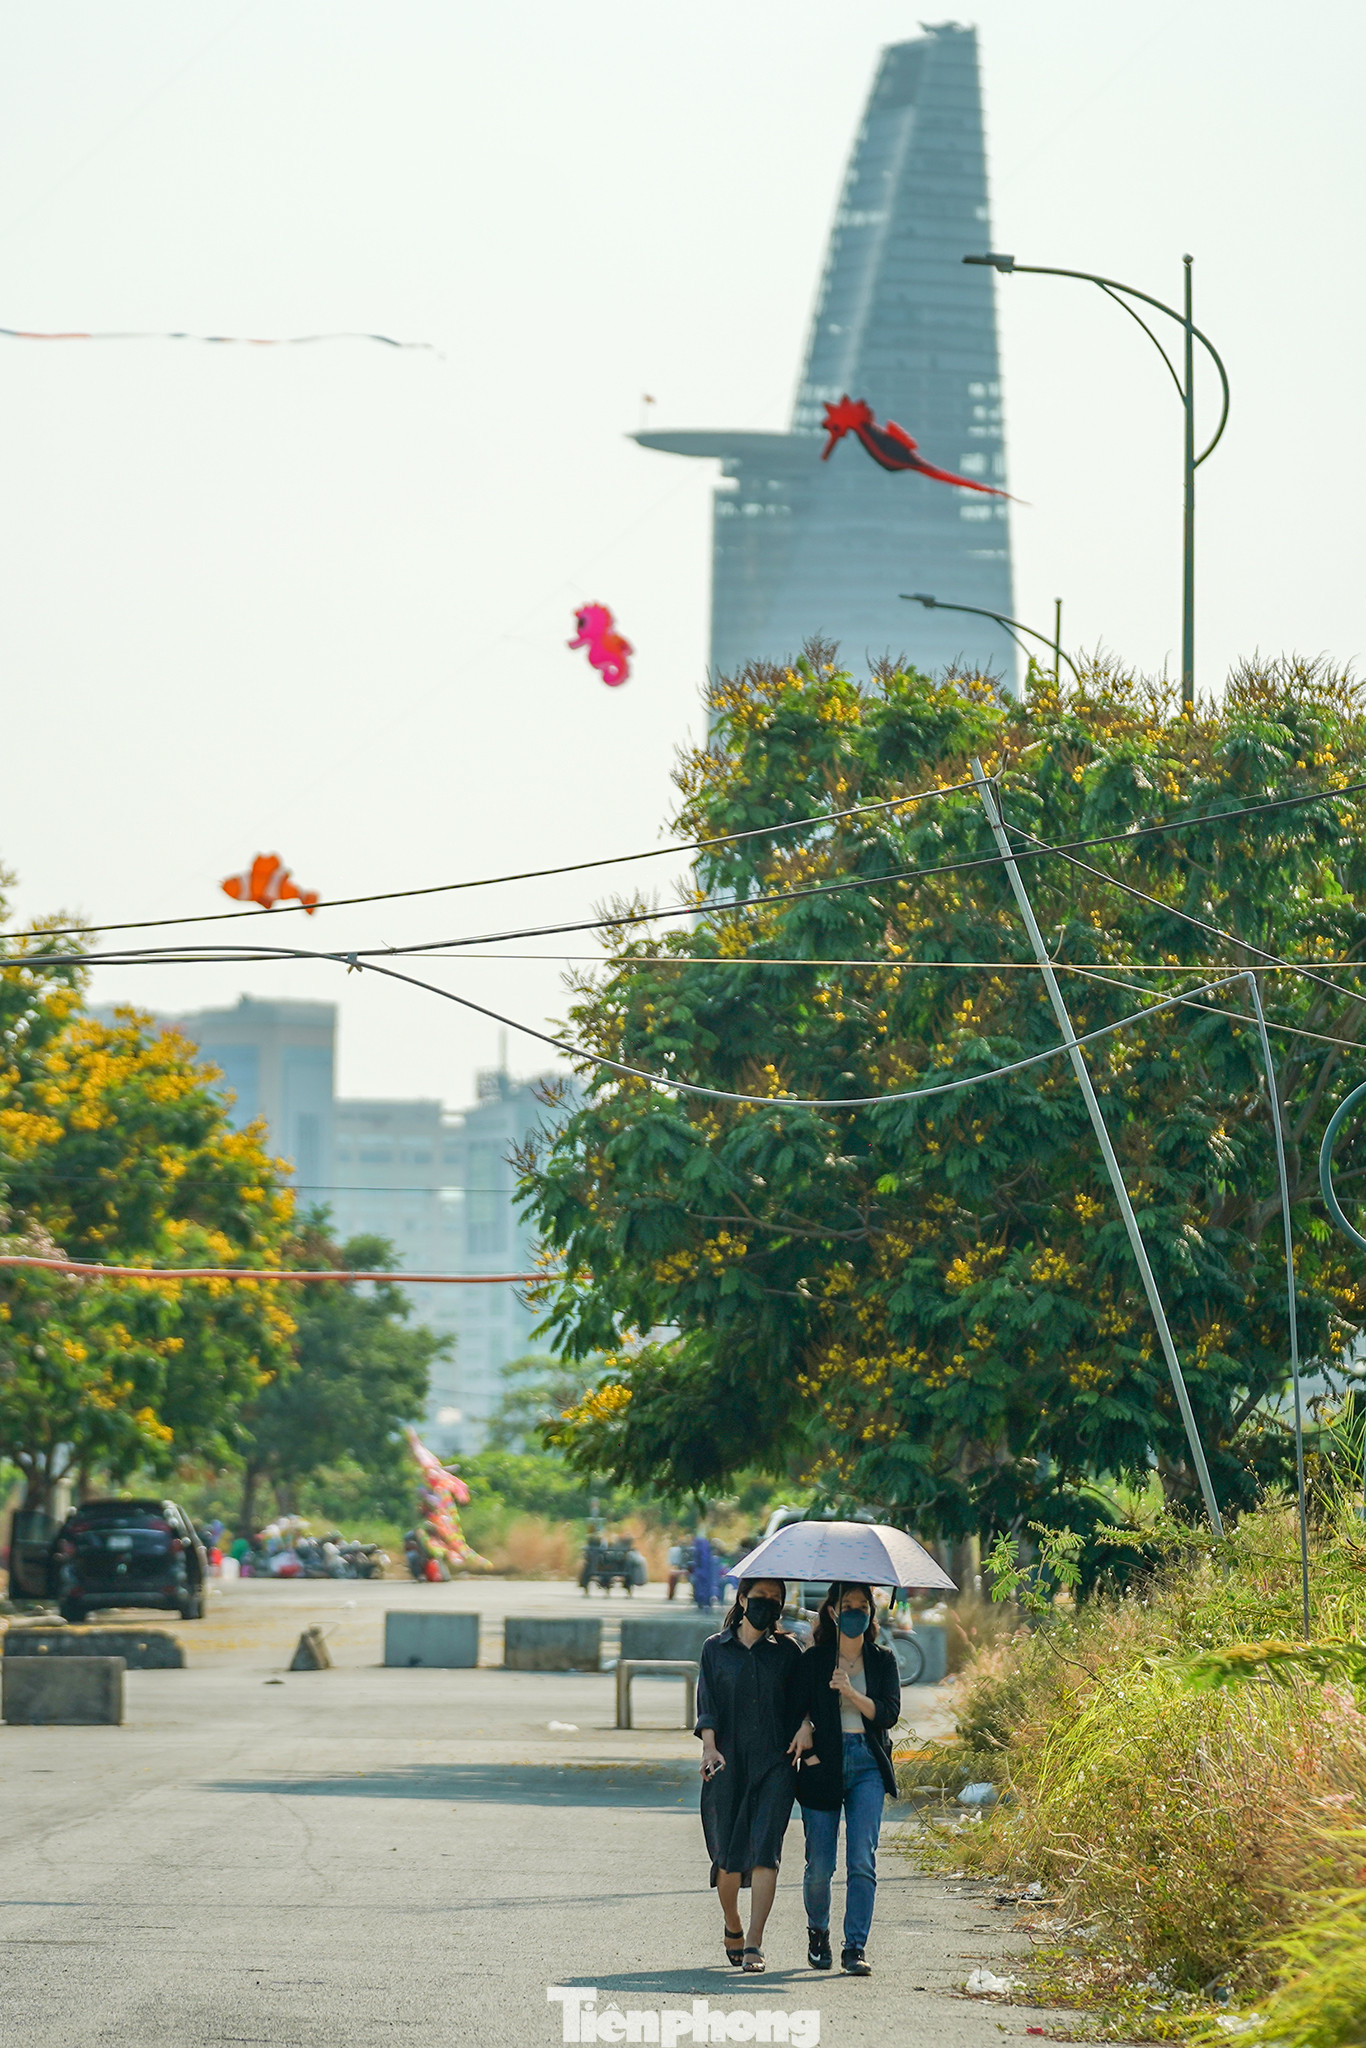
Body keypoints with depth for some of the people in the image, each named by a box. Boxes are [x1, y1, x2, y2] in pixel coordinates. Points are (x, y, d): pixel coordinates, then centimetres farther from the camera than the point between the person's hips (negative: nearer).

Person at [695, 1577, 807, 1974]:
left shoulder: (786, 1651, 12)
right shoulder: (716, 1649, 10)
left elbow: (799, 1703, 11)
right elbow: (707, 1703, 2)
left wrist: (801, 1734, -9)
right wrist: (710, 1746, -13)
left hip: (774, 1763, 0)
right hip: (728, 1763, 0)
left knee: (765, 1850, -13)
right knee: (728, 1854, 3)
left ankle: (754, 1944, -16)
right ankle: (731, 1926, 29)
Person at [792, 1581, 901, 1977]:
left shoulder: (882, 1661, 7)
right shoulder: (814, 1661, 5)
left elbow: (889, 1714, -3)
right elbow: (798, 1709, 7)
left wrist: (852, 1694, -16)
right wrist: (804, 1730, -13)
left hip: (867, 1766, 0)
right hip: (823, 1766, 0)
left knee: (862, 1859, -13)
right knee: (819, 1865, -1)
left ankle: (855, 1949, -11)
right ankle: (818, 1932, 27)